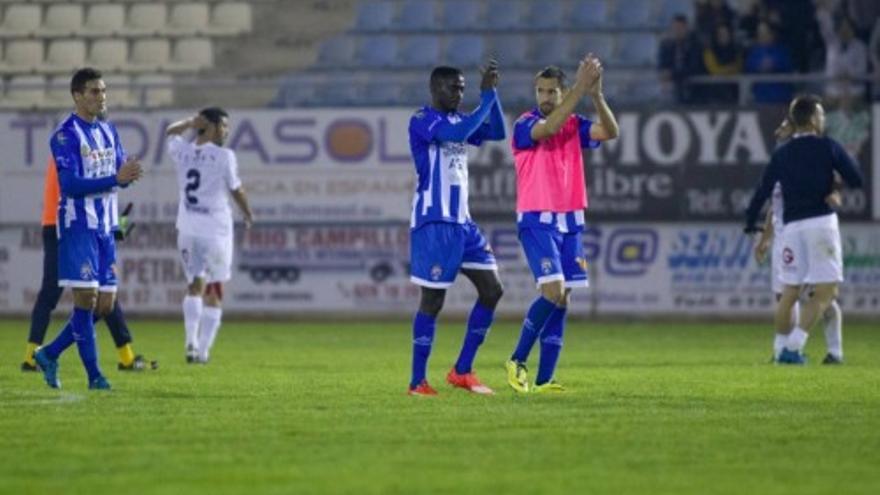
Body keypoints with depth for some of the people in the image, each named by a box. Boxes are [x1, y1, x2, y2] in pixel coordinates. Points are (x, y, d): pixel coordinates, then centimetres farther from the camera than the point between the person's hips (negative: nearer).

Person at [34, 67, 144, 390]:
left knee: (105, 304, 6)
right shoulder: (66, 134, -10)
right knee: (86, 297, -9)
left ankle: (50, 354, 19)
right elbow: (69, 184, -18)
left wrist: (128, 175, -13)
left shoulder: (108, 131, 13)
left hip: (105, 228, 8)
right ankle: (94, 375, -4)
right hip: (78, 226, -8)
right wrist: (116, 178, -26)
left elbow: (120, 172, 13)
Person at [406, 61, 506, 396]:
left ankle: (462, 372, 10)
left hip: (462, 222, 8)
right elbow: (458, 134, -26)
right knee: (433, 299, -6)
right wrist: (487, 97, -19)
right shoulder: (422, 120, -10)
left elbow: (497, 133, 8)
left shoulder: (458, 120, 16)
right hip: (433, 222, -8)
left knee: (492, 290, 3)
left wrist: (493, 92, -1)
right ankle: (418, 382, 2)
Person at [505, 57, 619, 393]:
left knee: (561, 301, 2)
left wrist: (596, 95, -21)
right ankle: (517, 362, -3)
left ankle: (543, 380, 4)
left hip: (570, 221, 5)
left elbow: (610, 132, -7)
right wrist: (580, 88, -28)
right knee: (553, 291, -18)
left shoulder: (574, 125, 8)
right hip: (537, 222, -5)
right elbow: (549, 128, -27)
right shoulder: (525, 125, -6)